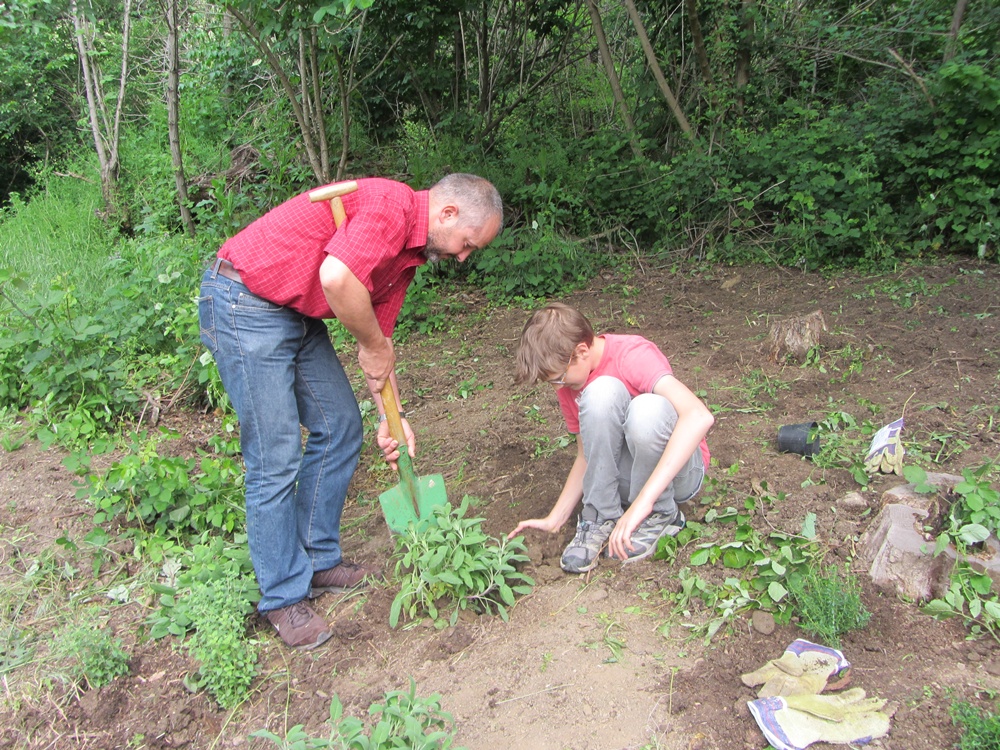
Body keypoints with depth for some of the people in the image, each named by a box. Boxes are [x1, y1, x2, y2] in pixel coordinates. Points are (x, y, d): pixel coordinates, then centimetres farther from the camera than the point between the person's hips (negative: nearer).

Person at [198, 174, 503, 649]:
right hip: (242, 302, -10)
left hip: (296, 313, 10)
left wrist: (391, 418, 5)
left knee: (339, 428, 12)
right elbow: (337, 278, -36)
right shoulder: (391, 205, -20)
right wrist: (376, 347, -18)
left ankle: (319, 561, 25)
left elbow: (378, 335, 13)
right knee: (276, 458, -6)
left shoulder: (409, 252, 10)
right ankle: (283, 597, 10)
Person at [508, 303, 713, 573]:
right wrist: (554, 520, -2)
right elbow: (587, 456, 8)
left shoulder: (633, 355, -22)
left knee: (648, 407, -37)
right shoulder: (570, 384, -2)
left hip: (677, 469, -4)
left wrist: (641, 503, -43)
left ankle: (660, 515, -11)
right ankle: (602, 519, -14)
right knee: (602, 391, -26)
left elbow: (699, 417, -38)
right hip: (625, 472, 4)